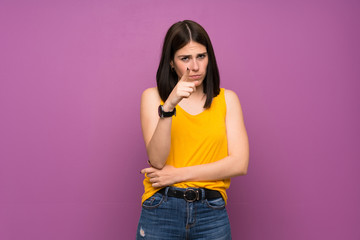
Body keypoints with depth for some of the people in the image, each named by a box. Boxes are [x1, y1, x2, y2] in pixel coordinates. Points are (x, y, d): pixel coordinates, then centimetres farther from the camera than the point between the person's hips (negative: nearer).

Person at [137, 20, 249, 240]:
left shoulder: (227, 99, 4)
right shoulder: (153, 97, 2)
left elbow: (239, 163, -5)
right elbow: (157, 159, -10)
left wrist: (179, 174, -10)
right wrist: (169, 106, -23)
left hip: (212, 214, 1)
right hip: (161, 212, -1)